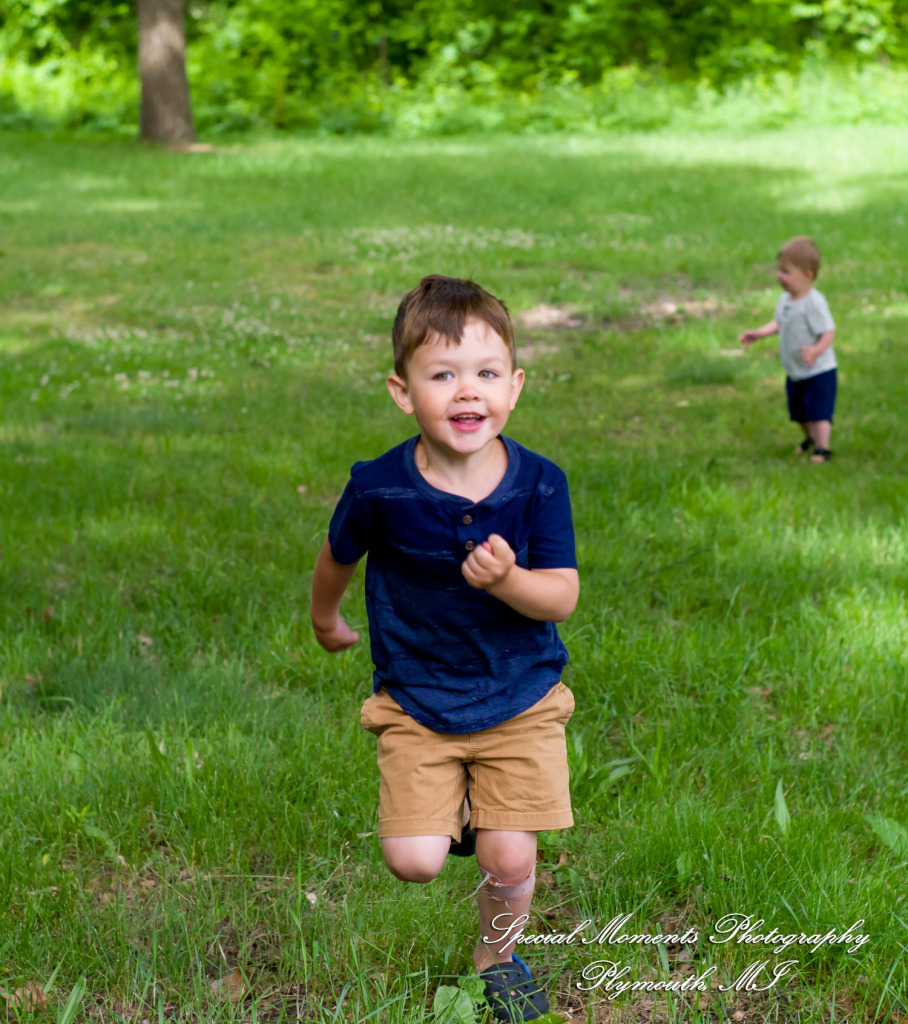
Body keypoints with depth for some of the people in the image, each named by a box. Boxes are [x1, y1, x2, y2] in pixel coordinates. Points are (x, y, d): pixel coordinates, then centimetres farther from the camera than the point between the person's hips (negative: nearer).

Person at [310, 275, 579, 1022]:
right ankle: (446, 810, 29)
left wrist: (508, 580, -36)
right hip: (416, 699, 0)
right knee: (414, 862, -8)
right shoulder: (380, 489, -17)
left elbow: (563, 596, -15)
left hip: (520, 697, 0)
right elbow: (339, 557, 4)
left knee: (509, 859, -1)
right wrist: (325, 622, 21)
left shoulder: (538, 484, -16)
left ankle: (499, 954, 33)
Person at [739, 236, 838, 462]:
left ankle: (822, 448, -7)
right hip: (795, 371, 9)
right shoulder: (785, 299, 1)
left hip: (819, 370, -9)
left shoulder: (814, 303, -25)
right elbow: (778, 323, 17)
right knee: (799, 411, 21)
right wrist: (758, 333, 7)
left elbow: (829, 332, -26)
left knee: (819, 409, -12)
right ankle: (810, 438, 42)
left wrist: (817, 350, -42)